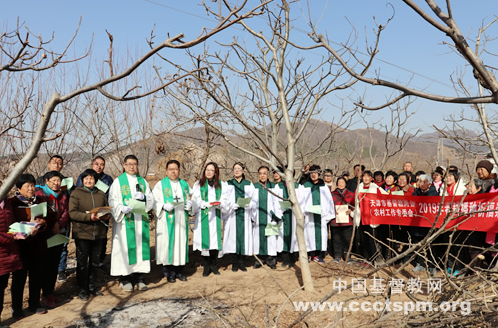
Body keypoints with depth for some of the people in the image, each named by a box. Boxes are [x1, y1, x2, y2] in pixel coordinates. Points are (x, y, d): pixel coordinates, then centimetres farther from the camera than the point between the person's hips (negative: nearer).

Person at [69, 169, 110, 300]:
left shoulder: (101, 194, 11)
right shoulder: (76, 193, -2)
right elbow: (72, 213, -11)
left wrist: (107, 216, -7)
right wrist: (89, 217, -23)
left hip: (98, 233, 4)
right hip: (82, 233, -4)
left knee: (95, 261, 12)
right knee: (82, 262, 3)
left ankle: (91, 286, 27)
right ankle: (82, 289, 17)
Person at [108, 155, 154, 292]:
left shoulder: (142, 181, 15)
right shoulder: (118, 181, 5)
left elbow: (151, 199, 12)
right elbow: (112, 201, -3)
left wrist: (143, 197, -9)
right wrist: (122, 209, -21)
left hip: (140, 220, 3)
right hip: (125, 220, -3)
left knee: (140, 246, 3)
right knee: (125, 247, -4)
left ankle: (139, 278, 11)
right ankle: (125, 279, 7)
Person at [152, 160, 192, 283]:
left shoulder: (185, 184, 15)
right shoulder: (160, 185, 4)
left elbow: (190, 198, 18)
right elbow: (153, 202, -2)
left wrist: (189, 204, -4)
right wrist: (164, 206, -19)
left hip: (181, 220, 3)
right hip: (167, 221, -3)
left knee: (181, 242, 4)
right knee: (167, 243, -4)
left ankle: (179, 271, 14)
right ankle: (169, 272, 6)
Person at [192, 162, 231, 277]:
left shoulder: (221, 185, 12)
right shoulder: (198, 184, 9)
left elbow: (226, 201, 5)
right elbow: (195, 202, 2)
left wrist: (219, 204, -14)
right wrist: (204, 204, -15)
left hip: (215, 217, 1)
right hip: (203, 217, -1)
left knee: (215, 240, -1)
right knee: (204, 240, -4)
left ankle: (213, 265, 13)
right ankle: (206, 267, 6)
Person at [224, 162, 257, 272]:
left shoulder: (249, 184, 11)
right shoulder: (228, 184, 9)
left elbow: (254, 200, 8)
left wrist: (249, 204, -13)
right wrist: (232, 205, -15)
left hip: (245, 215, 1)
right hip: (232, 215, -1)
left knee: (244, 237, -1)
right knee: (233, 237, -3)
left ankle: (241, 261, 10)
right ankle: (235, 262, 7)